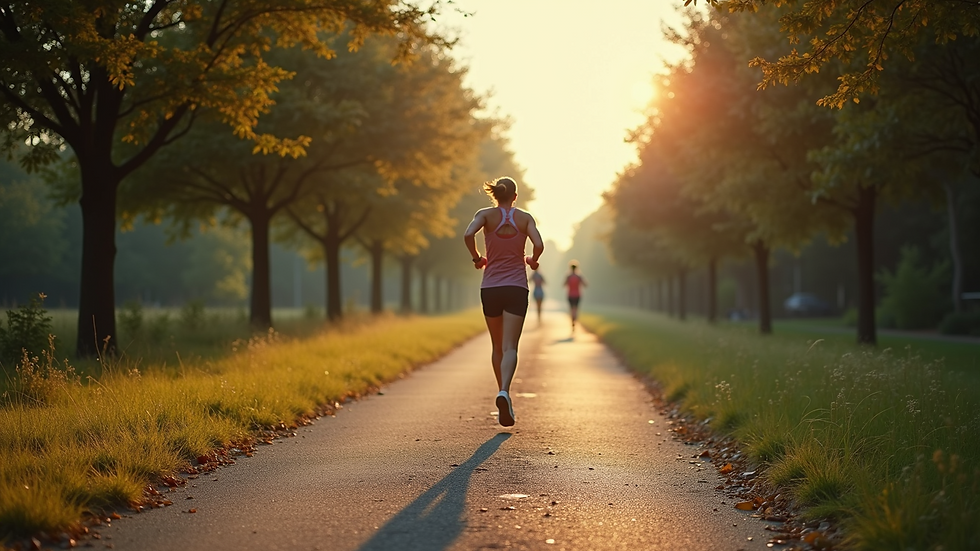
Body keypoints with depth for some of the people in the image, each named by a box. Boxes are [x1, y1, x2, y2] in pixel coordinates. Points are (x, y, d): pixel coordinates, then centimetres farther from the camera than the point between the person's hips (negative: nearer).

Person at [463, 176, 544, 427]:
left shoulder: (486, 214, 2)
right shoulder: (525, 218, 4)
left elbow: (468, 234, -17)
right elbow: (538, 245, -10)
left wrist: (477, 258, 0)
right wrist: (533, 261, 11)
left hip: (490, 288, 1)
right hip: (516, 287, -1)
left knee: (498, 346, 17)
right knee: (509, 347, -9)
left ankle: (503, 393, 21)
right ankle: (504, 392, -33)